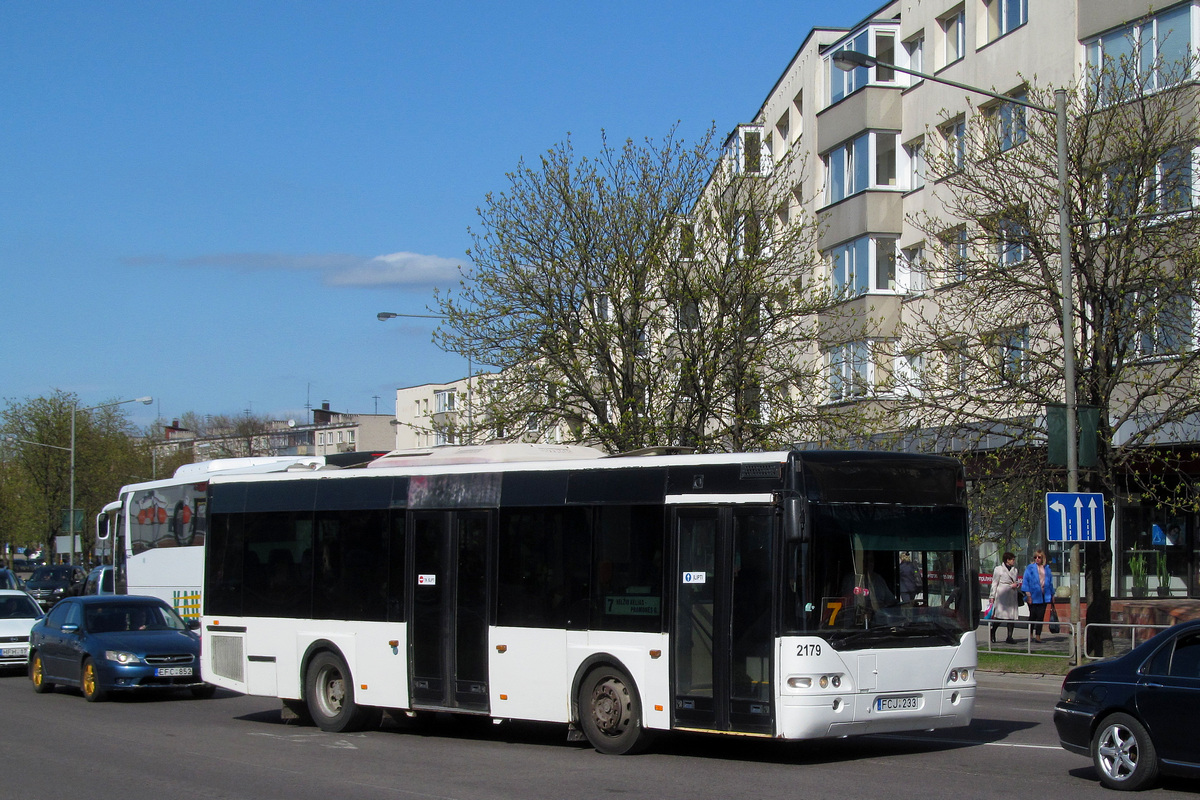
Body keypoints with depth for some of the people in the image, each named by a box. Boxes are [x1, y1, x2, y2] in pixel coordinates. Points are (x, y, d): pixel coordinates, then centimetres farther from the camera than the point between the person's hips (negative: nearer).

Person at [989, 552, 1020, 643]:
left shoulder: (1014, 570, 18)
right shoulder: (998, 569, 2)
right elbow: (994, 583, 2)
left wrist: (1016, 584, 0)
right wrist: (992, 596, -2)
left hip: (1012, 595, 5)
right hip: (1002, 595, -5)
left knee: (1012, 616, 0)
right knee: (999, 615, -9)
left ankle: (1009, 637, 4)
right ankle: (992, 632, 13)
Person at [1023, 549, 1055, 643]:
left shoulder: (1047, 568, 11)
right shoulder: (1030, 568, 0)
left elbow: (1050, 582, 16)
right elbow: (1025, 581, -4)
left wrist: (1052, 595, 14)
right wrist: (1028, 595, -11)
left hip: (1044, 596, 3)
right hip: (1033, 596, -3)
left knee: (1041, 616, 0)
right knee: (1033, 616, 2)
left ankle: (1038, 635, 3)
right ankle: (1030, 634, 15)